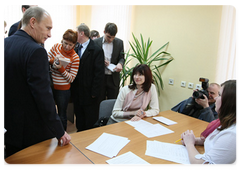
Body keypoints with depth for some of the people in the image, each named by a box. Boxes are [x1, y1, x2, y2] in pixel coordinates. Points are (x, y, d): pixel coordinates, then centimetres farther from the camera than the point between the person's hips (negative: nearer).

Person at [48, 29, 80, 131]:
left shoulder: (75, 58, -11)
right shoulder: (56, 47, -1)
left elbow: (71, 78, -10)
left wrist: (61, 68, -25)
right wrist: (53, 60, -16)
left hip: (63, 89, -3)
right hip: (49, 85, 3)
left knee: (62, 115, 11)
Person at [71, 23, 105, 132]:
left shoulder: (96, 50, -12)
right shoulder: (76, 48, 8)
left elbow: (99, 73, -14)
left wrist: (94, 92, -16)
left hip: (89, 93, -6)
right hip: (77, 91, 6)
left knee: (90, 123, 8)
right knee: (79, 117, 20)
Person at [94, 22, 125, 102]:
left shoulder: (119, 42, 3)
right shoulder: (96, 42, 0)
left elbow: (122, 58, 5)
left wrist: (120, 64, -18)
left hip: (114, 78, 1)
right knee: (99, 102, 8)